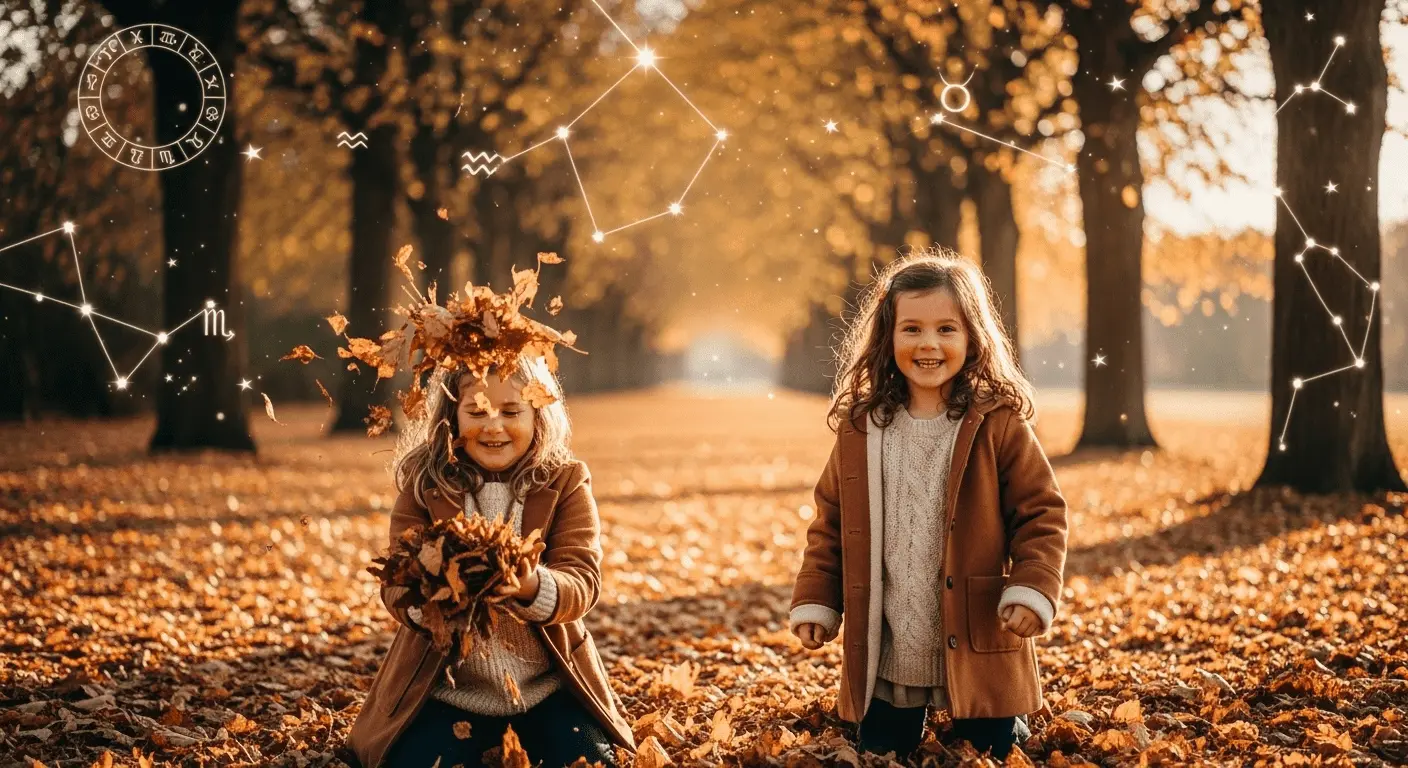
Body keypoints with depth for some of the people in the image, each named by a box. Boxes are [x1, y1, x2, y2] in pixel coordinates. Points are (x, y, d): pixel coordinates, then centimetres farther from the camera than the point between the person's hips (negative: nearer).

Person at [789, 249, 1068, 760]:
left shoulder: (999, 424, -6)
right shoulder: (859, 427, 3)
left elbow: (1041, 514, -4)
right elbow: (830, 522, 10)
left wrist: (1032, 591, -16)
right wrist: (815, 602, 4)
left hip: (979, 650, -2)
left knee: (988, 755, 5)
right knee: (882, 755, 10)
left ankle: (1011, 727, 33)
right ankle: (908, 724, 37)